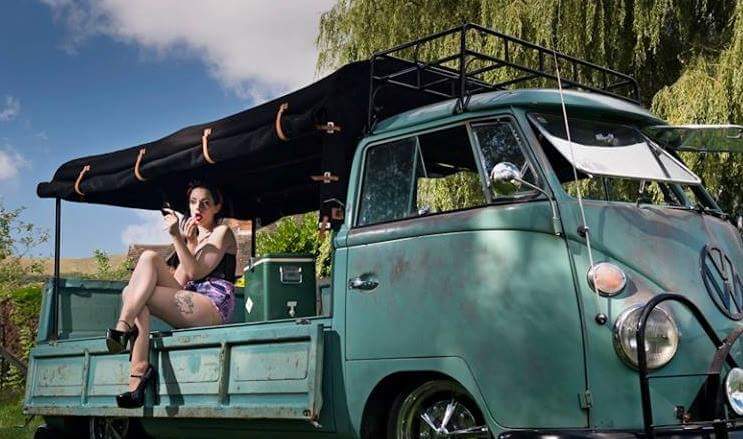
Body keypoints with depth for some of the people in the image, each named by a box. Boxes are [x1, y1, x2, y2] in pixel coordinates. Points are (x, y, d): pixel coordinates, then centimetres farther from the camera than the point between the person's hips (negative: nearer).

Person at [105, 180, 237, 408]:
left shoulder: (222, 233, 9)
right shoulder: (193, 236, 30)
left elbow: (196, 272, -7)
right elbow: (181, 281, 13)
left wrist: (177, 238, -13)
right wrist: (190, 243, 6)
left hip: (214, 308, -7)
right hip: (189, 308, 7)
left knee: (150, 258, -18)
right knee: (131, 294, -18)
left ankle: (122, 329, -27)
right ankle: (139, 369, -31)